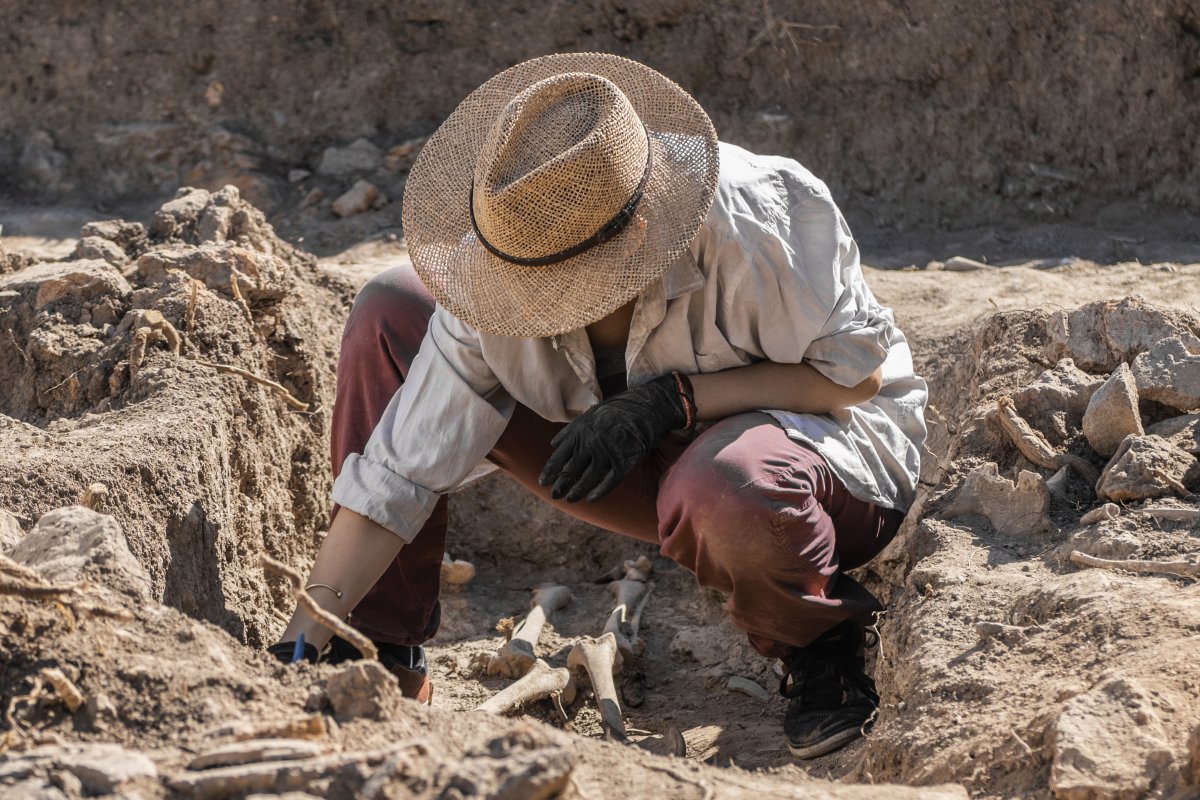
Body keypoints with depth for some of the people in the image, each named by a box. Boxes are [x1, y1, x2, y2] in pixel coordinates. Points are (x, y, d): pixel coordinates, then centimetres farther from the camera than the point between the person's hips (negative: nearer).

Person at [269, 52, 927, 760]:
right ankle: (384, 659, -1)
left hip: (833, 438, -4)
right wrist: (304, 644, -22)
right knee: (389, 316, -9)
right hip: (655, 464, 5)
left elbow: (858, 372, -22)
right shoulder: (501, 271, -20)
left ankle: (825, 647, -8)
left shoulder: (756, 220, -33)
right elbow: (398, 471, -17)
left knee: (723, 485, -45)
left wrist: (674, 399, -31)